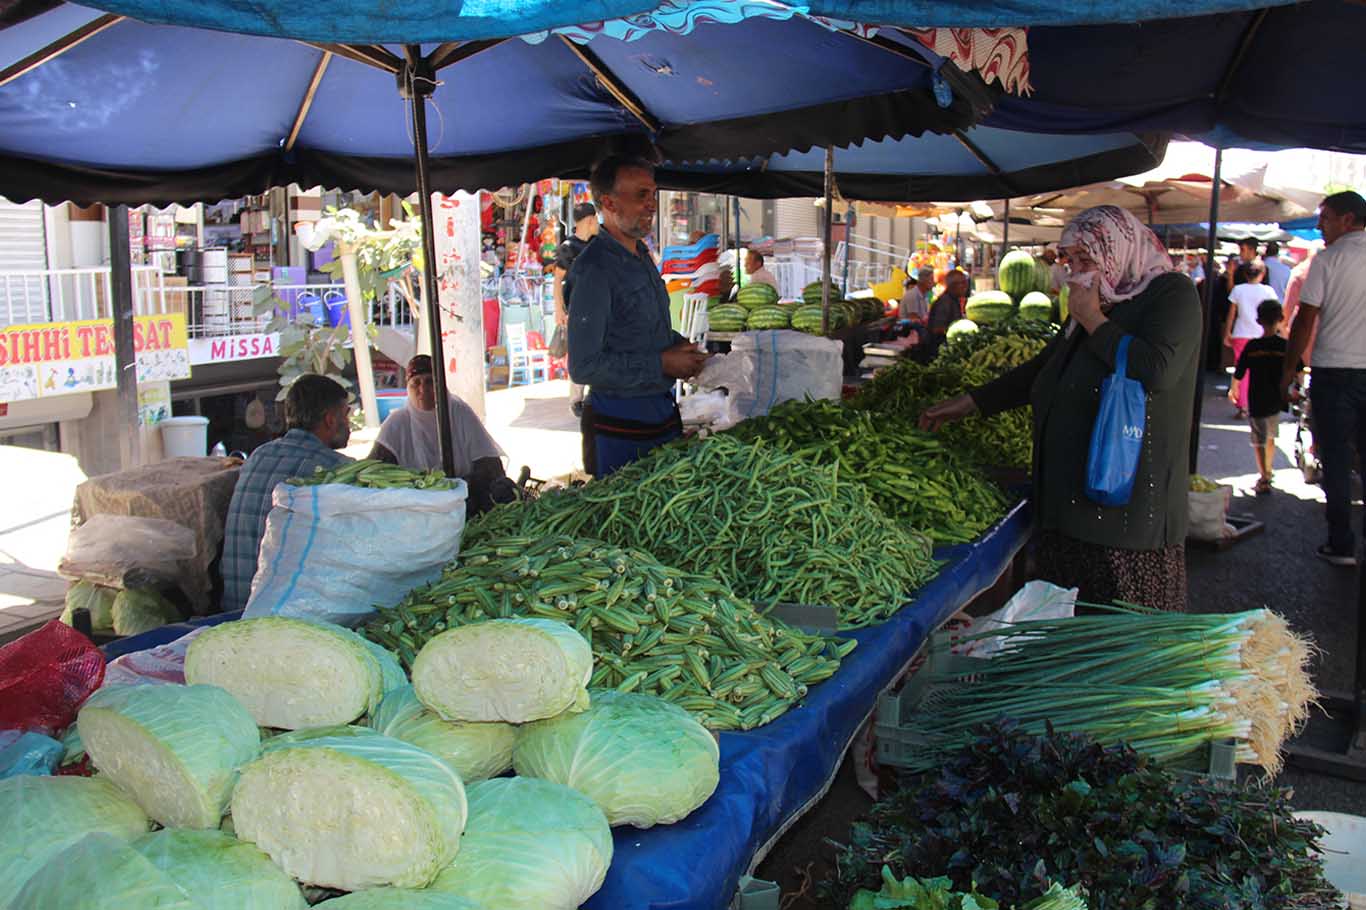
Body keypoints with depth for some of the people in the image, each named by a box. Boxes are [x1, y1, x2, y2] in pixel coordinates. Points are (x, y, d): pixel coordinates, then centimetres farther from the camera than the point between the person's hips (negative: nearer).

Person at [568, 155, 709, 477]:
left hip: (662, 412, 9)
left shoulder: (641, 257, 11)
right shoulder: (594, 269, -19)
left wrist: (679, 346, 3)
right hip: (620, 426, -9)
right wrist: (662, 364, -20)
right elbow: (583, 366, -24)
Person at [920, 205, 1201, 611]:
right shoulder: (1091, 304, 20)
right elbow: (1041, 371, 28)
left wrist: (1092, 320, -9)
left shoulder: (1172, 293, -4)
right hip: (1067, 501, 8)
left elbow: (1156, 372, -21)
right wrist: (968, 403, 24)